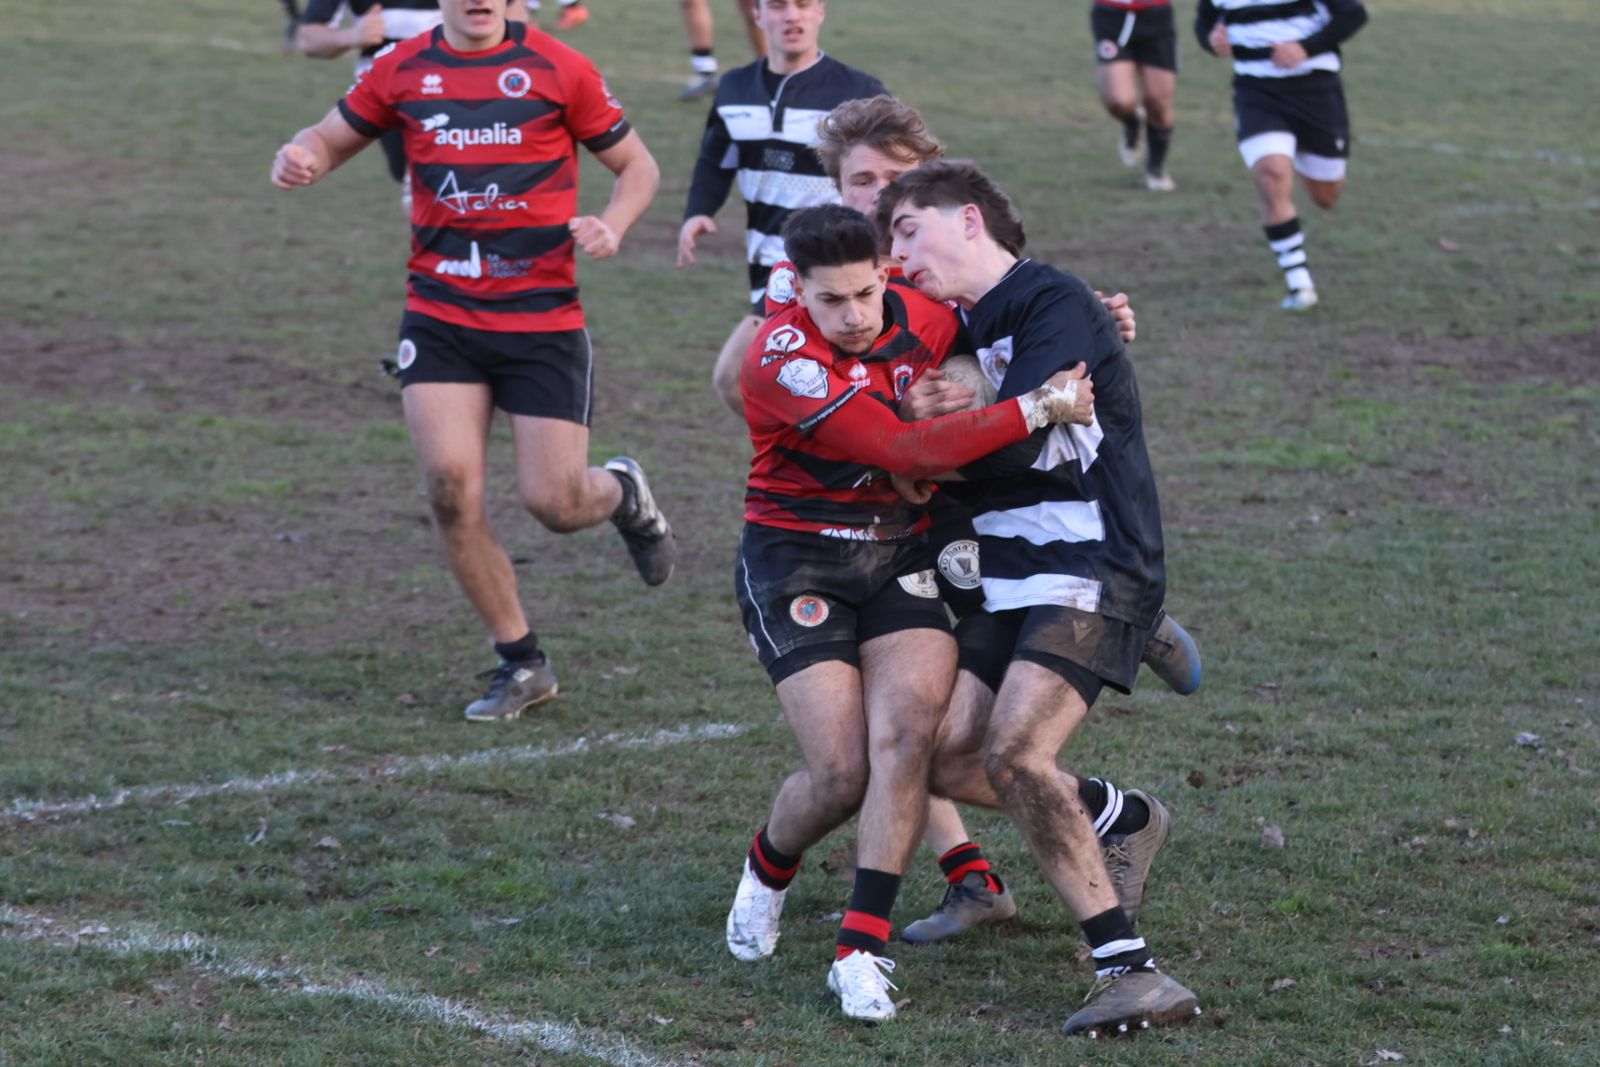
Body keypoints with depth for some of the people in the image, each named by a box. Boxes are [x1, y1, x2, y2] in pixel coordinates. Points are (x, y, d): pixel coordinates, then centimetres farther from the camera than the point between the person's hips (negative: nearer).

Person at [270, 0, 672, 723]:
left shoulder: (557, 70, -3)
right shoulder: (402, 71, 4)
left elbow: (636, 166, 6)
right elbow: (331, 138, 15)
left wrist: (611, 226, -15)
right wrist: (301, 159, -9)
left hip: (543, 318, -2)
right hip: (440, 316, 2)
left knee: (553, 503, -6)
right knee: (450, 485, -11)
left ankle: (623, 493, 34)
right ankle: (520, 664, 7)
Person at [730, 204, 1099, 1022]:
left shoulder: (919, 316, -3)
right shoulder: (783, 357, -22)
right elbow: (905, 450, -29)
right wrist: (1035, 410, -28)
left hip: (899, 552, 4)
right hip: (796, 562, -4)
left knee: (907, 730, -19)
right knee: (841, 774, -10)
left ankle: (861, 950, -15)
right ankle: (767, 869, 25)